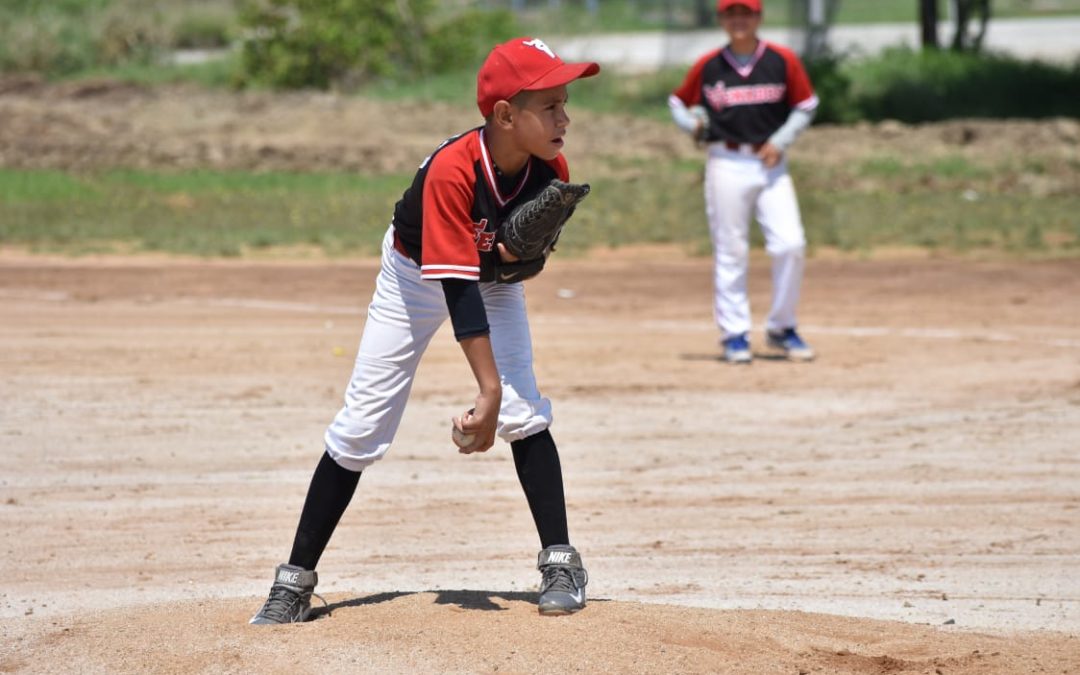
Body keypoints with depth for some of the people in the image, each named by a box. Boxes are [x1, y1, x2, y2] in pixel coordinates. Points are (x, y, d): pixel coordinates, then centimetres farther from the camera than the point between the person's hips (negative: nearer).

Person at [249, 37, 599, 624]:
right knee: (360, 430, -5)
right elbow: (456, 287, -41)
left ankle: (560, 564, -7)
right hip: (416, 275, -3)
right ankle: (296, 579, 4)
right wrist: (488, 388, -45)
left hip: (496, 277, 3)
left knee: (524, 413, -16)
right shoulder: (451, 171, -38)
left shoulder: (552, 170, -22)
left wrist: (520, 256, -30)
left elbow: (529, 261, -5)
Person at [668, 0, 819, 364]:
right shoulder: (708, 66, 3)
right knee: (731, 252, 1)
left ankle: (781, 329, 7)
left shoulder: (782, 61, 2)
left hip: (770, 164, 0)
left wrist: (780, 141, -4)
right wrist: (693, 124, -7)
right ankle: (734, 334, 10)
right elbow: (679, 102, 14)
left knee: (790, 245, -9)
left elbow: (806, 105, 8)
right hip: (727, 165, 0)